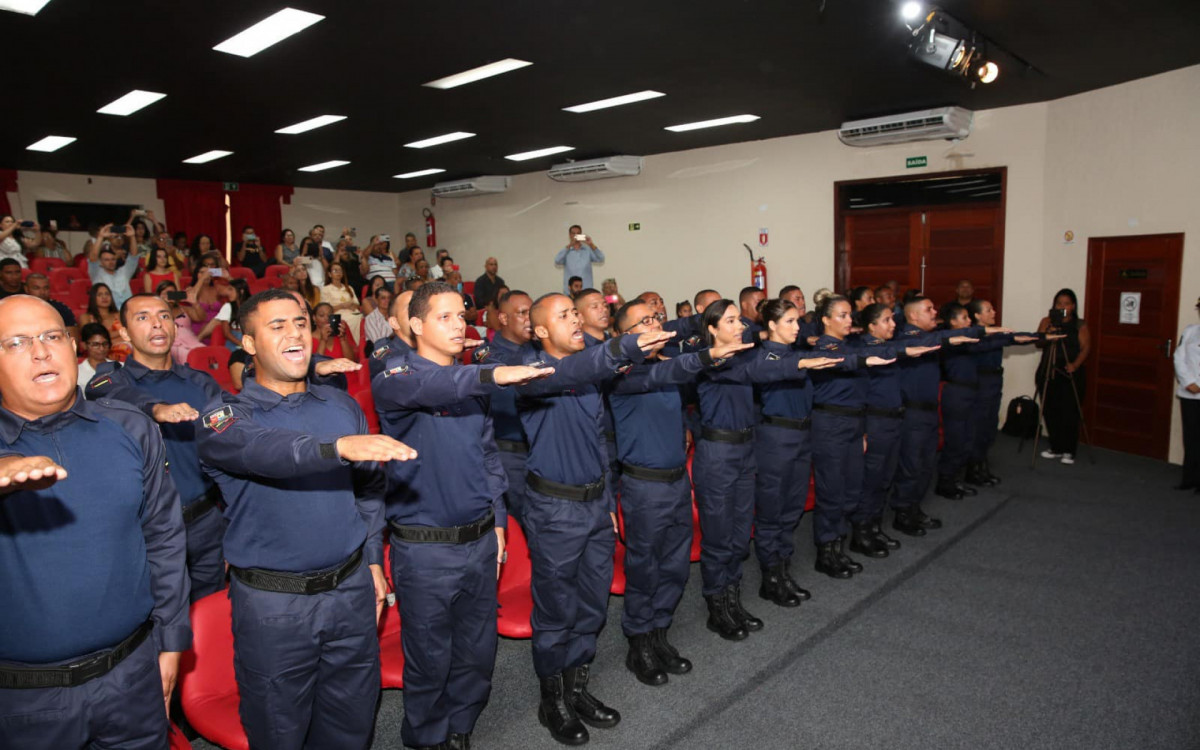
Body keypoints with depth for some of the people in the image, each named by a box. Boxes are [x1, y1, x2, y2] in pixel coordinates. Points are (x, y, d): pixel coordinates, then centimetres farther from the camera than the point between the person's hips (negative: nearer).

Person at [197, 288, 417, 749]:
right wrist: (337, 447, -48)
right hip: (272, 604, -3)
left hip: (352, 589, 3)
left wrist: (373, 560, 11)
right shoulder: (225, 416, -8)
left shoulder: (342, 406, 5)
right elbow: (262, 449, -32)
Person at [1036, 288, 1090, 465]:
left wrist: (1075, 365, -22)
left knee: (1070, 413, -6)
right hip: (1048, 372, 3)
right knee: (1050, 412, 3)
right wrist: (1048, 334, -23)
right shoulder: (1047, 322, 10)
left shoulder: (1080, 326, 4)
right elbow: (1039, 343, -1)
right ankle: (1056, 448, 17)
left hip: (1070, 374, -2)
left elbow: (1086, 347, -5)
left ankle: (1068, 451, 4)